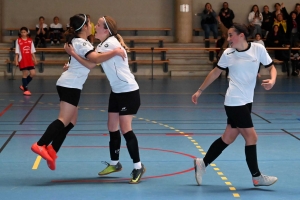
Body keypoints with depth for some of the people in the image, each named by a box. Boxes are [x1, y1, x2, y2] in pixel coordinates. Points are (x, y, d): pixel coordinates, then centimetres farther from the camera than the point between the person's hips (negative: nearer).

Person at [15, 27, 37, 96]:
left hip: (29, 60, 4)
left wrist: (35, 59, 9)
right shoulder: (18, 40, -3)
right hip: (22, 60, -4)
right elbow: (17, 52, -3)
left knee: (33, 73, -1)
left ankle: (23, 85, 17)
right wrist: (16, 60, -6)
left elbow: (32, 51, 10)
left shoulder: (30, 40, 6)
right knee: (25, 74, -1)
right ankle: (25, 89, 9)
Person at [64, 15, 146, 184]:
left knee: (125, 128, -12)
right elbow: (90, 62, 5)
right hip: (117, 91, 9)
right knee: (112, 127, 11)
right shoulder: (103, 45, 9)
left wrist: (73, 53, -16)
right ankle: (115, 163, 25)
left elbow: (91, 62, -21)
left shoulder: (111, 42, -19)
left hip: (129, 91, -9)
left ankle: (138, 166, -5)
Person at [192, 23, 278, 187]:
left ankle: (203, 163, 26)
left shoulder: (258, 49, -4)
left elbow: (271, 68, 3)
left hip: (246, 101, 4)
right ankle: (257, 177, 7)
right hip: (234, 102, -4)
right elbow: (216, 72, 8)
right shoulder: (228, 54, -6)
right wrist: (200, 91, 12)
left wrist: (272, 80, -18)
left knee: (228, 137, 11)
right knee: (251, 137, -5)